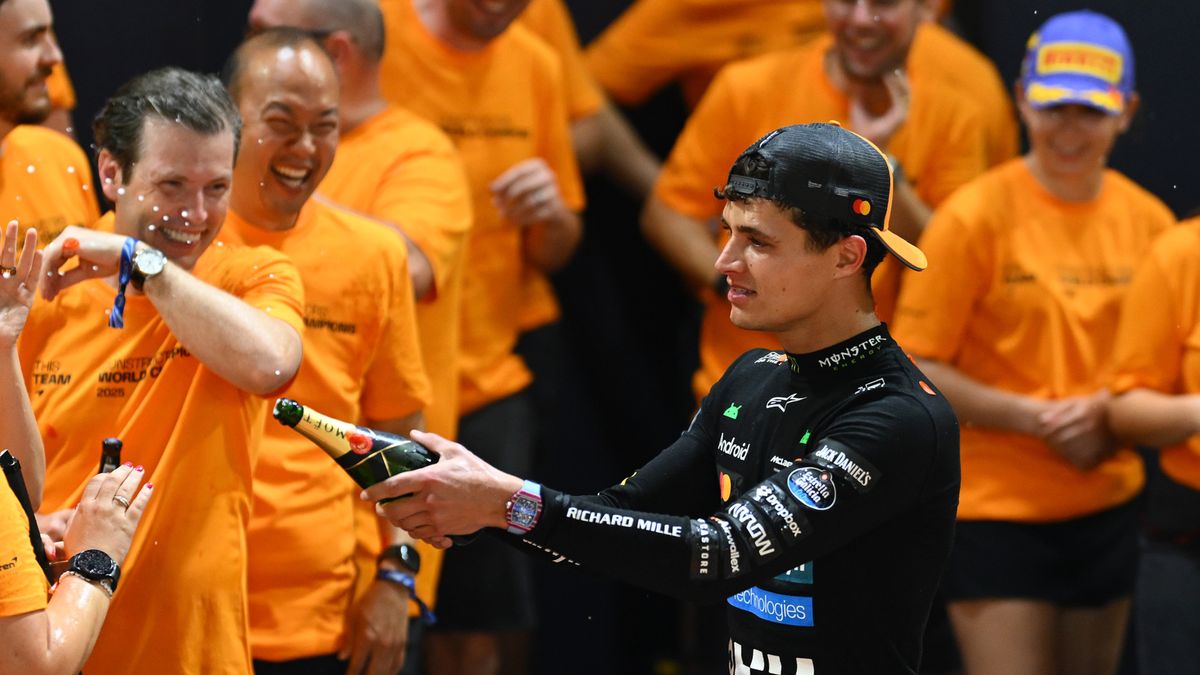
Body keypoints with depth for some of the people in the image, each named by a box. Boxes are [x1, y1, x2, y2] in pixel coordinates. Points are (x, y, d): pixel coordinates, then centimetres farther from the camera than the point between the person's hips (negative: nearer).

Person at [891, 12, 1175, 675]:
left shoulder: (1147, 221, 4)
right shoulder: (975, 216, -10)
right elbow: (912, 367, -9)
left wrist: (1104, 410, -8)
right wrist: (1033, 416, -19)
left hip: (1106, 504, 5)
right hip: (995, 505, -5)